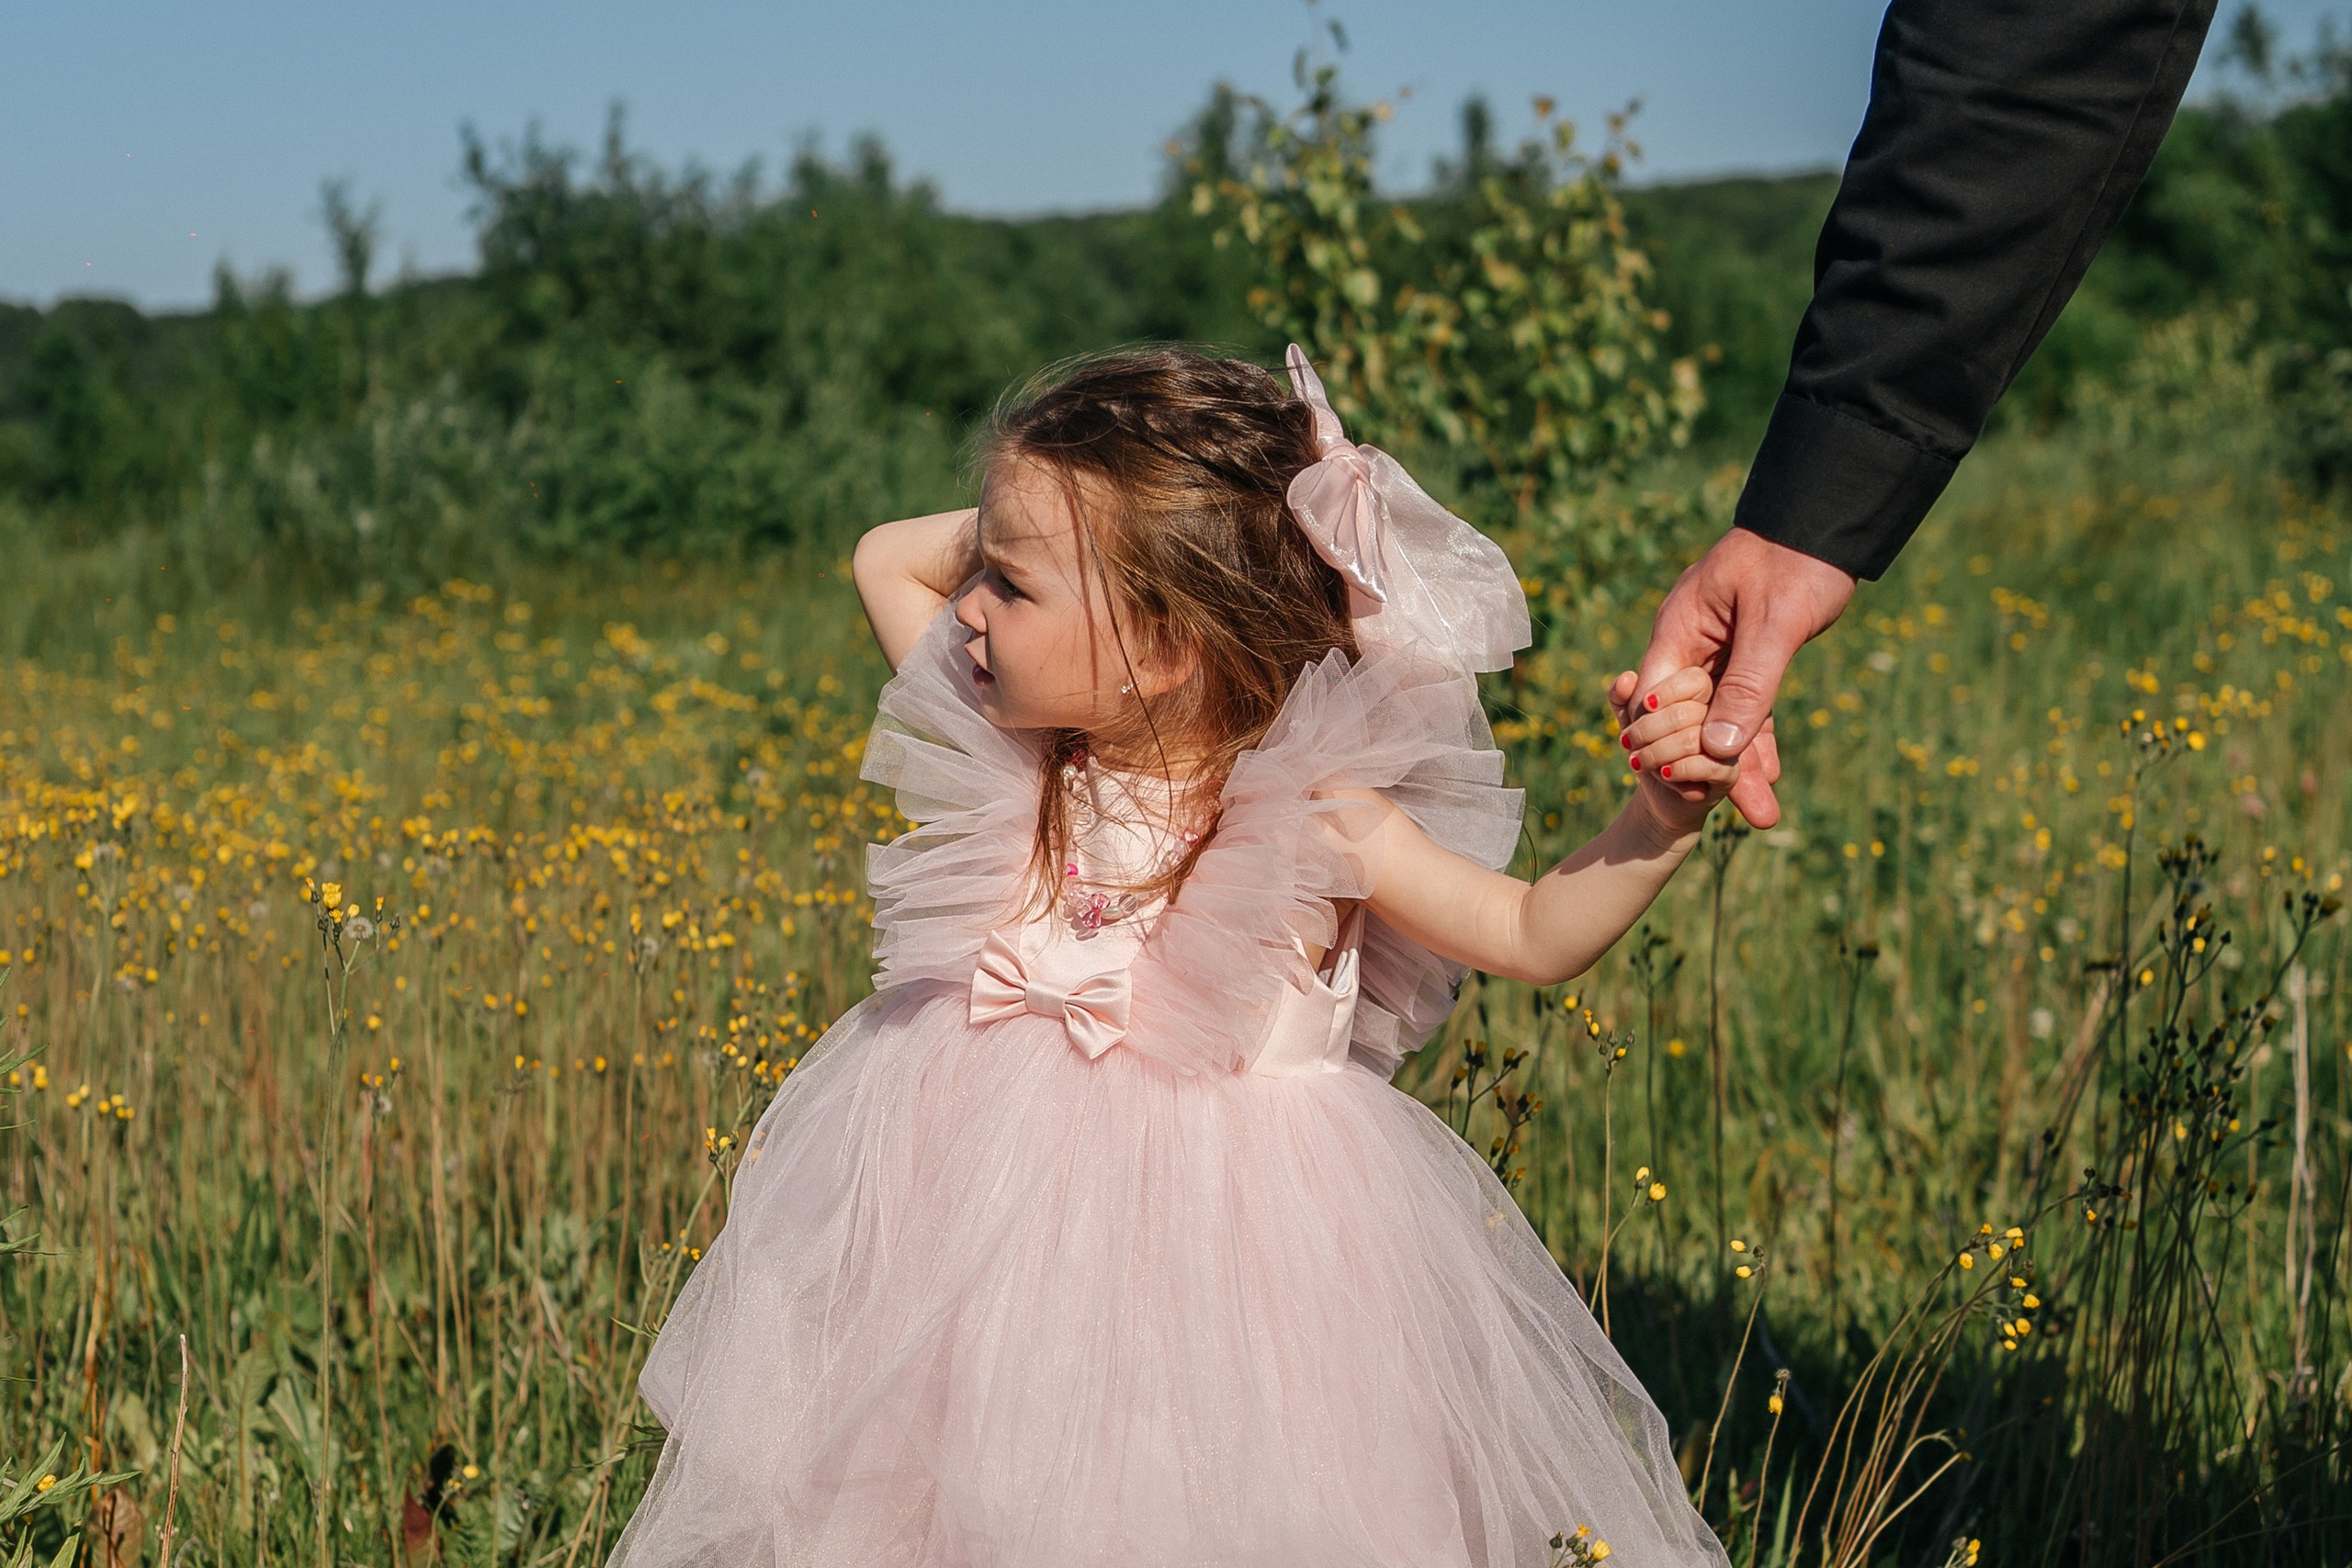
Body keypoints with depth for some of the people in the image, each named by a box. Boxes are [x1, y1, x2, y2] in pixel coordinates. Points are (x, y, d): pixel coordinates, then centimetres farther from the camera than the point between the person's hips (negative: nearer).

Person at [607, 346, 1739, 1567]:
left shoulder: (1305, 811, -15)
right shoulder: (1013, 755, -4)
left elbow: (1535, 935, -11)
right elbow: (883, 557, 10)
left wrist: (1661, 820, -28)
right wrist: (1024, 521, -3)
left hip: (1212, 1224, -4)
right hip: (992, 1216, 4)